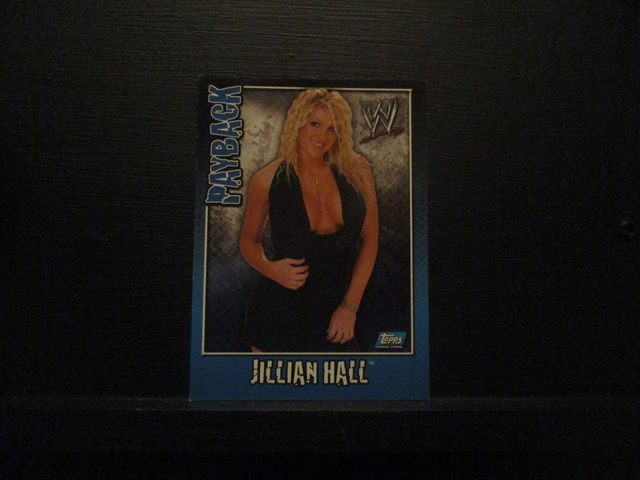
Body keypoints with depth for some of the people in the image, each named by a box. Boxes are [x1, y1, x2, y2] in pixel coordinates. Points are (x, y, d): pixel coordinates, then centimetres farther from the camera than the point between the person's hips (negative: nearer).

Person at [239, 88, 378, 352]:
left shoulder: (357, 172, -3)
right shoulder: (268, 180, -6)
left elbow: (369, 239, 1)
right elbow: (249, 239, 7)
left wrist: (350, 305, -4)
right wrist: (268, 268, -14)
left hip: (334, 315, 1)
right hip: (278, 314, -1)